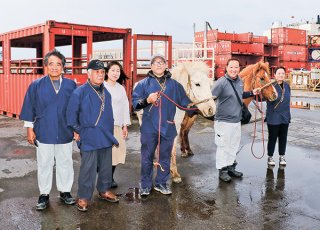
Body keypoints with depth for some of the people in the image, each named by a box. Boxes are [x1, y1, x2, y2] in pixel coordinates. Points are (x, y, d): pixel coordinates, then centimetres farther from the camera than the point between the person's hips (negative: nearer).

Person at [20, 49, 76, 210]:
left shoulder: (71, 85, 0)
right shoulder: (36, 85, -2)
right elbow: (29, 108, 2)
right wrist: (29, 128, 0)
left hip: (65, 133, 1)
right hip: (44, 133, -1)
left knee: (65, 163, 11)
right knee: (44, 165, 9)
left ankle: (65, 191, 27)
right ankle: (44, 194, 23)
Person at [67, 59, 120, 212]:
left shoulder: (106, 93, 10)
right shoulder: (80, 92, -11)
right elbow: (71, 114, -9)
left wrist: (110, 133, 14)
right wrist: (77, 131, -6)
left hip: (106, 138, 6)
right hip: (89, 139, -6)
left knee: (106, 167, 16)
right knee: (88, 169, -1)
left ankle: (104, 191, 33)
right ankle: (83, 197, 13)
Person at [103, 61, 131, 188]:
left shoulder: (121, 88, 14)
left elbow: (125, 107, 15)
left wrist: (125, 125, 12)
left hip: (117, 125, 4)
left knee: (116, 151, 1)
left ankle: (111, 177, 15)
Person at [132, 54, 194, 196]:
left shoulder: (174, 84, 9)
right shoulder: (144, 83, 3)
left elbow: (184, 101, 10)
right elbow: (135, 103, -2)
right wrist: (147, 100, -18)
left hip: (168, 127, 2)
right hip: (149, 128, -2)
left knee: (165, 157, 12)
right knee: (147, 157, 6)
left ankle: (161, 183, 28)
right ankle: (145, 184, 21)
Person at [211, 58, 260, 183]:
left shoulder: (240, 81, 6)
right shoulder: (221, 82, -17)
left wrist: (252, 93, 16)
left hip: (237, 120, 8)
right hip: (223, 121, -7)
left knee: (234, 145, 18)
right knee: (223, 146, 3)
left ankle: (231, 167, 34)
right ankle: (222, 170, 17)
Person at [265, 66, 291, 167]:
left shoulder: (287, 85, 7)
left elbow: (287, 100, 17)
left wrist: (288, 114, 18)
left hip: (285, 117, 6)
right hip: (273, 118, -6)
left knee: (283, 138, 14)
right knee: (272, 138, 4)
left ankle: (282, 157, 27)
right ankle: (270, 157, 19)